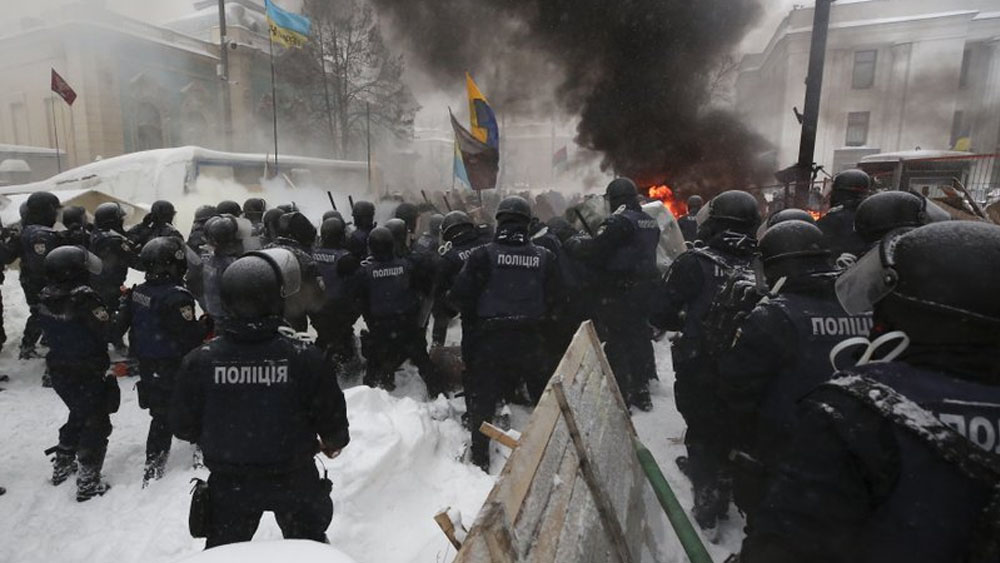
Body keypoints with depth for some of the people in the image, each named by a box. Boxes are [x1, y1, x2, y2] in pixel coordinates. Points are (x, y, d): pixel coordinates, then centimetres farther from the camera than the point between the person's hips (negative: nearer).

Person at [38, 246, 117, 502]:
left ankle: (62, 465, 43)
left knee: (78, 415, 29)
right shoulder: (84, 298, -28)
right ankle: (88, 482, 15)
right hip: (89, 375, -7)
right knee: (96, 424, 8)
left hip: (59, 372, 7)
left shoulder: (45, 298, -3)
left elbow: (50, 331, 9)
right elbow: (107, 332, -23)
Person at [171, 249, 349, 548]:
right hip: (294, 479, -1)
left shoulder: (199, 361, -19)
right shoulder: (304, 357, -25)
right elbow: (331, 416, -14)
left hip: (228, 482, 2)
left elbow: (182, 425, -6)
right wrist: (334, 442, 9)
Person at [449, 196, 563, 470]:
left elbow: (460, 295, -10)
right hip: (530, 338, 3)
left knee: (482, 396, 11)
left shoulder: (484, 255, -10)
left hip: (489, 337, -2)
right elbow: (555, 297, 5)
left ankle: (480, 455, 16)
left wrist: (472, 319, 9)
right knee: (543, 393, 21)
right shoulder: (544, 257, -1)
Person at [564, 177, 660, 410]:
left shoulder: (619, 221, -16)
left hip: (618, 293, -9)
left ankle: (621, 394, 4)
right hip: (644, 288, 9)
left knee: (616, 341, 0)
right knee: (640, 336, 18)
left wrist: (573, 243, -3)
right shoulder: (651, 222, 12)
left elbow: (594, 250, -21)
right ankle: (641, 391, 30)